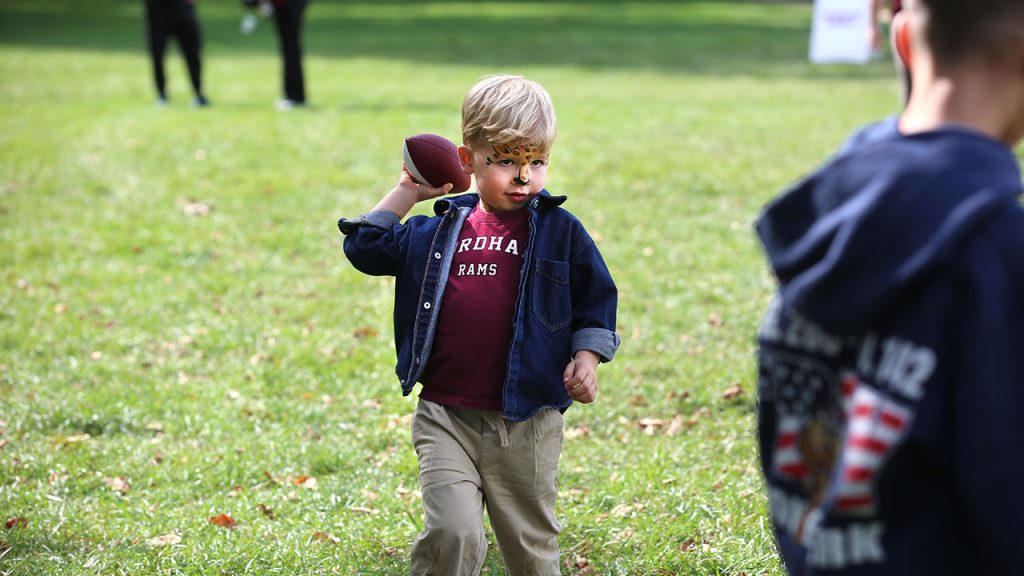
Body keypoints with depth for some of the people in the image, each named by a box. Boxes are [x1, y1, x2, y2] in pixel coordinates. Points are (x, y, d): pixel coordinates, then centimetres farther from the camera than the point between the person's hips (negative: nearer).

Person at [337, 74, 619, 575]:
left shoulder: (560, 231, 2)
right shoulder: (440, 231, 8)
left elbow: (595, 299, 8)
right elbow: (366, 247, 16)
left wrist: (585, 357, -6)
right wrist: (405, 193, 12)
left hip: (528, 424, -1)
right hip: (446, 418, 1)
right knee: (451, 532, -16)